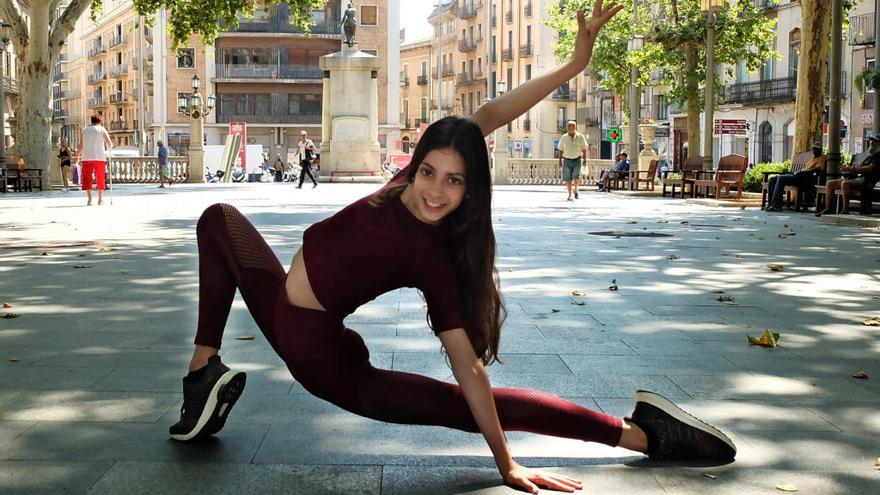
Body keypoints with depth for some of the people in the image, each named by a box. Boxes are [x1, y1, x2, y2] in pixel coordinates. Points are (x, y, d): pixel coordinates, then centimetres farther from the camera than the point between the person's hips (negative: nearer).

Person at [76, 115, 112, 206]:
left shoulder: (85, 130, 8)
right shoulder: (102, 130, 5)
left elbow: (81, 145, 3)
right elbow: (110, 144, 0)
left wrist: (77, 155, 13)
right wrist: (109, 150, 20)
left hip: (86, 157, 0)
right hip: (100, 157, 0)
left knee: (87, 178, 3)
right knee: (100, 178, 10)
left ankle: (90, 199, -7)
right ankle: (100, 199, 13)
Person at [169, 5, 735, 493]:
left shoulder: (430, 257, -28)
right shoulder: (412, 182, -13)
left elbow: (468, 366, -27)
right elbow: (487, 117, -17)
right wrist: (573, 64, -16)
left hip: (321, 360, -7)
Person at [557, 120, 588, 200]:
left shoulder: (580, 137, 1)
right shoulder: (563, 138, 3)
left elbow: (584, 149, 6)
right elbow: (560, 150, 9)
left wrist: (585, 160, 2)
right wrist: (560, 161, 4)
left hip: (577, 160, -1)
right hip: (567, 160, 1)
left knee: (577, 178, -11)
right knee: (568, 179, -1)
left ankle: (575, 190, 18)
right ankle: (569, 195, 10)